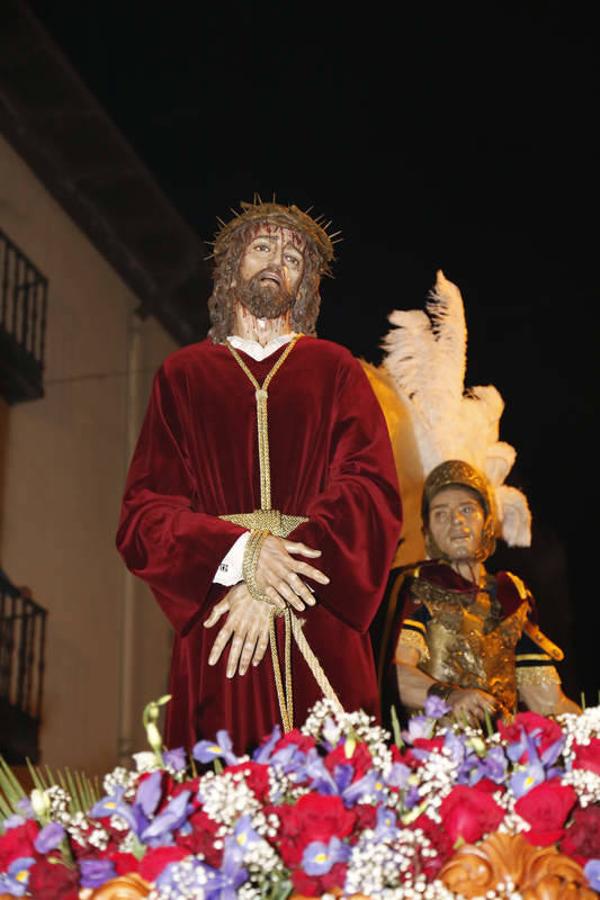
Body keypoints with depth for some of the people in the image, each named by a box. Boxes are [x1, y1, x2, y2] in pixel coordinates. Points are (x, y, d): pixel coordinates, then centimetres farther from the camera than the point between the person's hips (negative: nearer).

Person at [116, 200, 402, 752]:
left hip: (322, 637, 0)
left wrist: (271, 586, -13)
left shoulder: (335, 371, 14)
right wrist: (241, 553, -15)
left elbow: (372, 490, -1)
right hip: (216, 638, 0)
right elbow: (144, 511, 4)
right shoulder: (184, 375, 14)